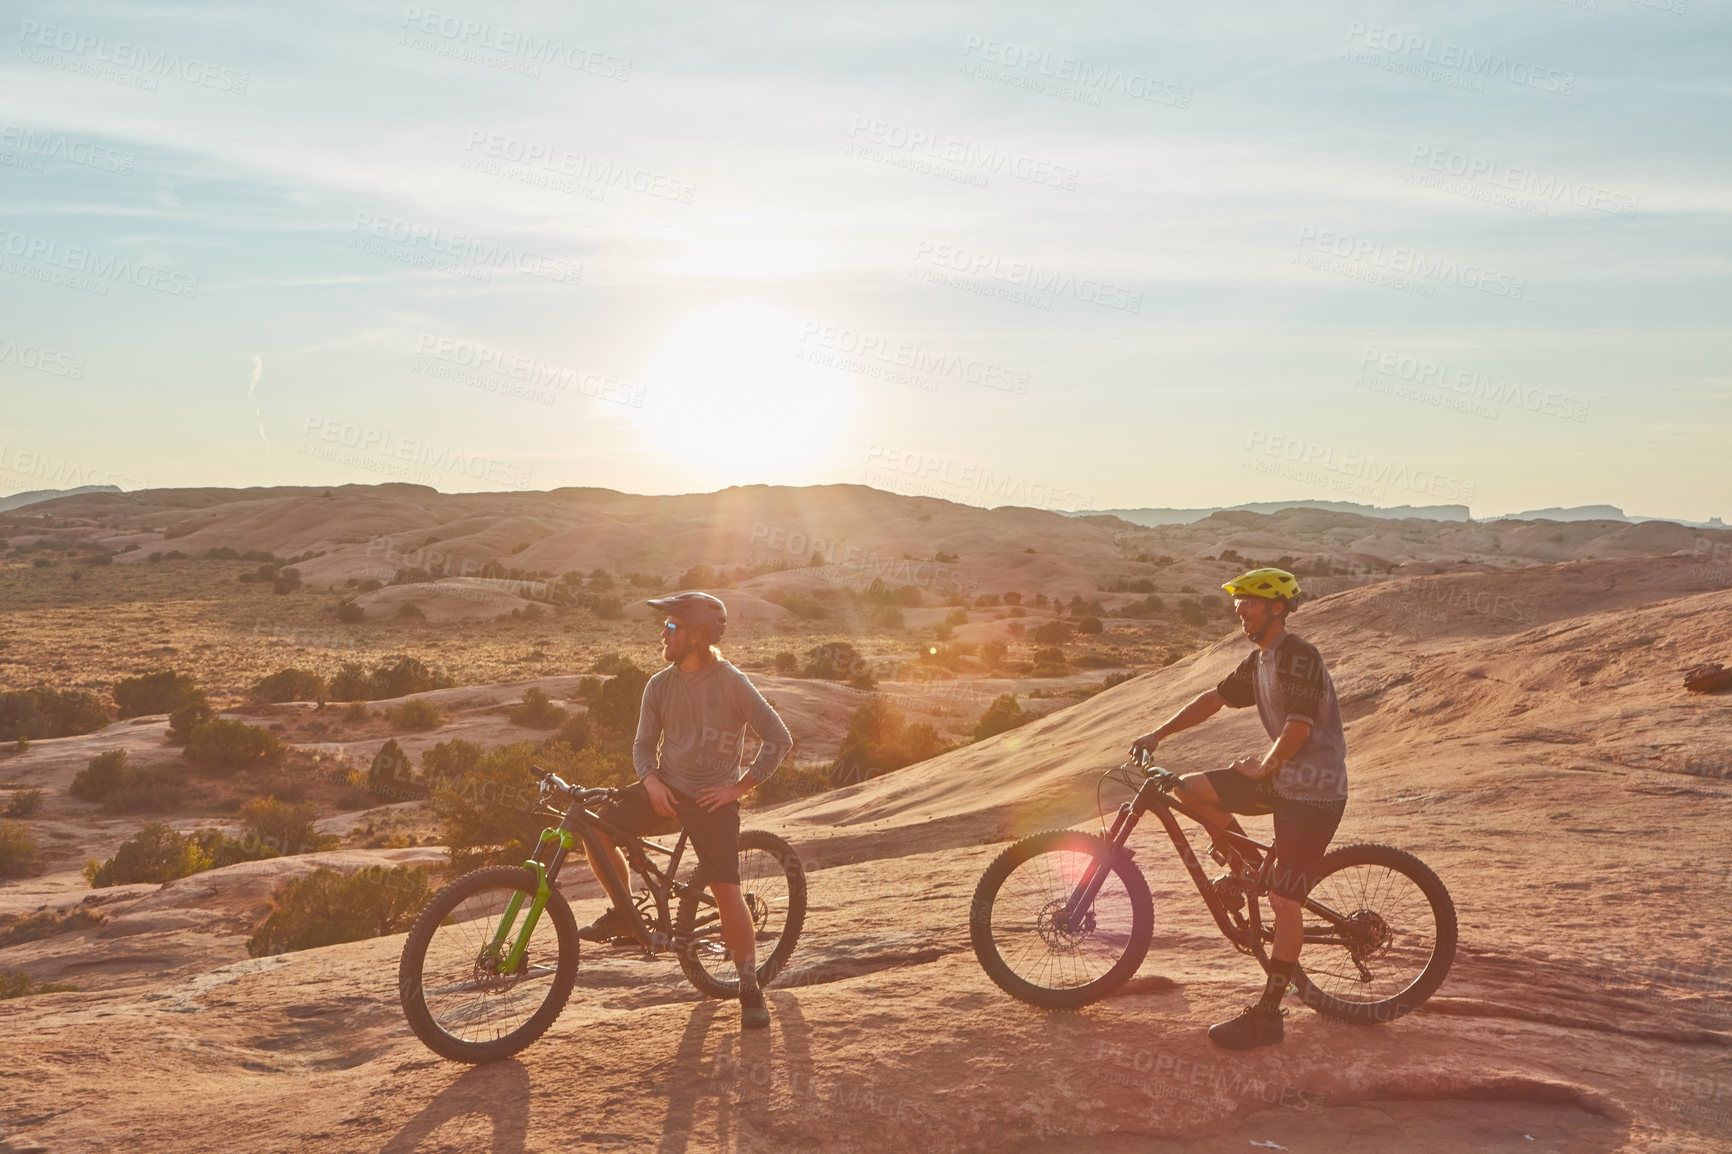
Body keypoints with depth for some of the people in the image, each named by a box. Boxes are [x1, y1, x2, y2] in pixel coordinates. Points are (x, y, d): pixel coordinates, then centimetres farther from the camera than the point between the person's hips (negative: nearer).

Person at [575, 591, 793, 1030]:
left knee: (726, 891, -11)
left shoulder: (731, 683, -12)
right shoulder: (660, 685, 2)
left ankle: (749, 987, 6)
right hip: (666, 790, 4)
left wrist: (739, 787, -11)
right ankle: (624, 912, 11)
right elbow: (644, 744, 8)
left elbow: (779, 739, -11)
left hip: (712, 797, -4)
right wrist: (651, 780, -12)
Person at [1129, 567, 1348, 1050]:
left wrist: (1262, 766, -9)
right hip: (1281, 778, 9)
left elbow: (1298, 727, -23)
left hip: (1313, 792, -9)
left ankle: (1267, 1014, 1)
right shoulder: (1259, 661, 12)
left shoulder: (1299, 656, -18)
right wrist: (1158, 733, 12)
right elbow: (1216, 697, 17)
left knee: (1284, 902, -7)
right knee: (1190, 789, 2)